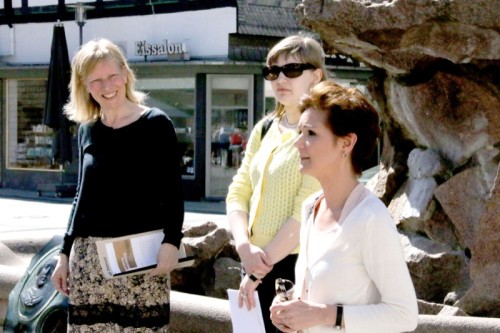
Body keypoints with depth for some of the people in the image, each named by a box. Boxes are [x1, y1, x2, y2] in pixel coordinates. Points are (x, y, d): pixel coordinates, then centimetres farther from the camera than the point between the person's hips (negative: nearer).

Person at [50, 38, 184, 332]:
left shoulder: (156, 124, -1)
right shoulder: (88, 130, 10)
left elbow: (173, 192, -3)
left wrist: (172, 242, -16)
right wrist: (65, 253, 15)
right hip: (89, 256, 4)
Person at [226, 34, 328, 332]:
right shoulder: (264, 129, 11)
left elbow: (307, 212, -17)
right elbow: (239, 192, 8)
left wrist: (260, 270, -14)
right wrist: (245, 249, -10)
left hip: (299, 265, -6)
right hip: (259, 265, 6)